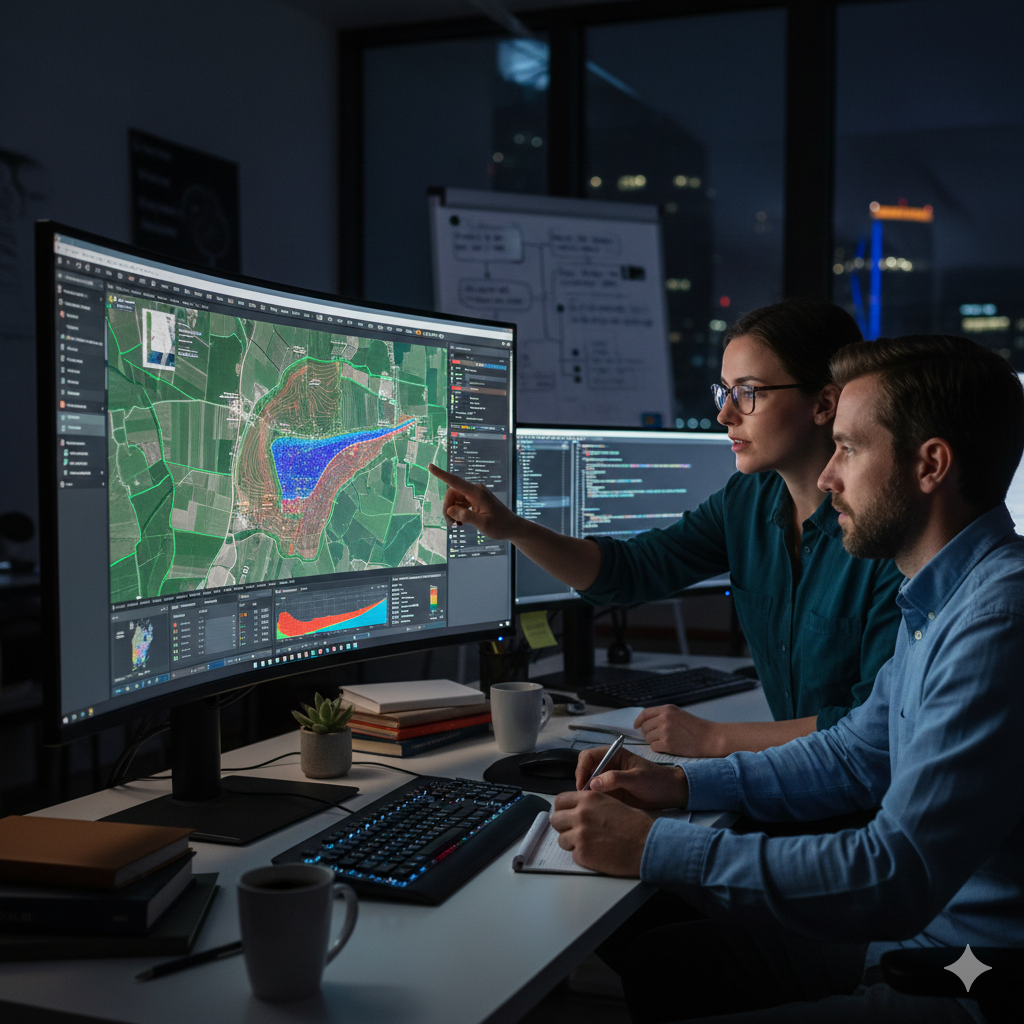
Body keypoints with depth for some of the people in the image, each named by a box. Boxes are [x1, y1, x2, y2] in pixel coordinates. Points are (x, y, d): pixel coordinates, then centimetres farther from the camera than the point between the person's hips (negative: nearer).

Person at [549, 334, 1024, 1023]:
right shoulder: (937, 602, 8)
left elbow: (896, 878, -30)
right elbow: (858, 754, 20)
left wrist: (652, 849, -23)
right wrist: (683, 784, 8)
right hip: (911, 924, 9)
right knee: (643, 962, 10)